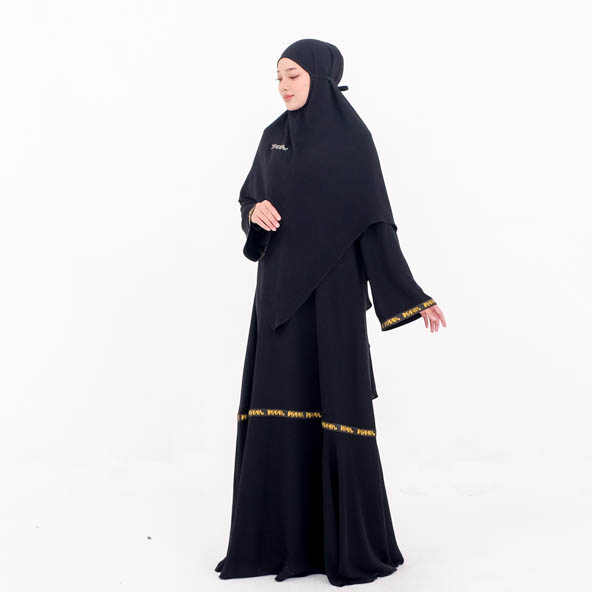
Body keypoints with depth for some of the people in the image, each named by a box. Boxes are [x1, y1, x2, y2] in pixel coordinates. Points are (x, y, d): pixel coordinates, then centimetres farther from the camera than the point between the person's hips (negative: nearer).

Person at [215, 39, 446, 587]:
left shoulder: (352, 137, -4)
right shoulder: (274, 136, 12)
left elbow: (376, 221, -6)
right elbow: (249, 199, 18)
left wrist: (412, 295, -10)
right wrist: (255, 213, -7)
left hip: (331, 290, -5)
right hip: (280, 287, 6)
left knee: (336, 404, -4)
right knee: (278, 403, 5)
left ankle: (351, 541, 9)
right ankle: (282, 535, 16)